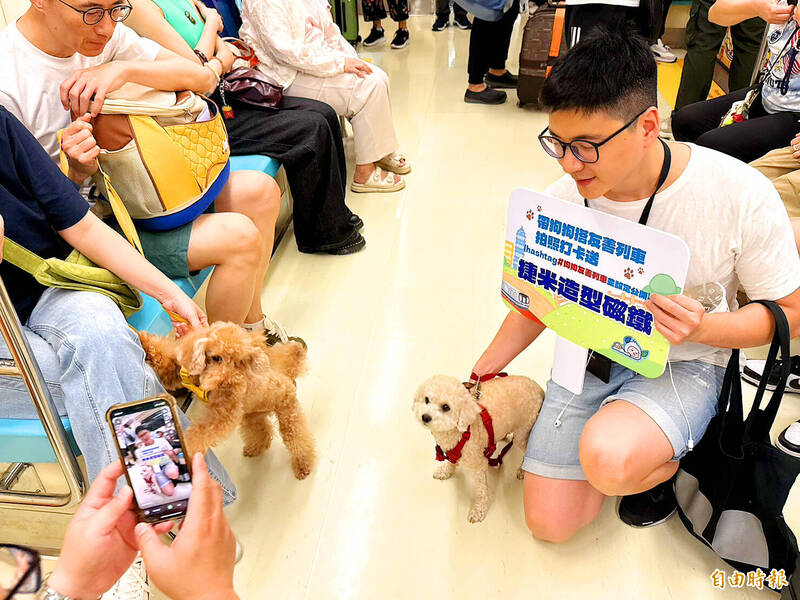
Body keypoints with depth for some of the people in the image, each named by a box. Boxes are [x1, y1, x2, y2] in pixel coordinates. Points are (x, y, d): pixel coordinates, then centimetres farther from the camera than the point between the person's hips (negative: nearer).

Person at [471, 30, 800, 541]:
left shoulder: (741, 196, -21)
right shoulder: (566, 198, -13)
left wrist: (702, 329, -28)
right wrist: (479, 378, -3)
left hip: (685, 364, -3)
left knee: (607, 460, -35)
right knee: (550, 524, -2)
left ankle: (667, 461, 3)